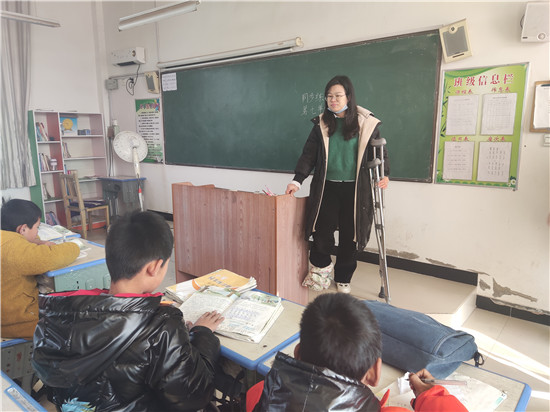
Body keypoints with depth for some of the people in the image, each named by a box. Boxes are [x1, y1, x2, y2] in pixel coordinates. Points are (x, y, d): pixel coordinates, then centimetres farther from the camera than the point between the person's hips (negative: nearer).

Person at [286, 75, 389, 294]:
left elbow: (379, 152, 9)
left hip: (355, 190, 0)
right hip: (326, 187, 1)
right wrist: (297, 180, -5)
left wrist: (383, 174, -6)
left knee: (350, 236, 6)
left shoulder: (366, 123, 2)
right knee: (322, 231, -6)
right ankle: (321, 267, 24)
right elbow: (309, 154, 5)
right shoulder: (321, 124, 6)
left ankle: (342, 279, 26)